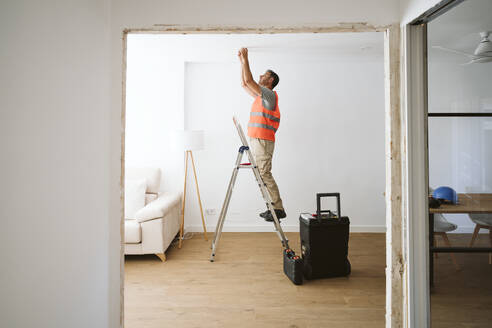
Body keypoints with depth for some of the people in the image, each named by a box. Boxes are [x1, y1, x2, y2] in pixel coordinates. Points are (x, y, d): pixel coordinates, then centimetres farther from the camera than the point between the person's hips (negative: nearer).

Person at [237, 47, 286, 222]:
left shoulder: (269, 95, -6)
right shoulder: (261, 96, 21)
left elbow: (249, 80, -14)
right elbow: (244, 83, 28)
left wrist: (246, 59, -4)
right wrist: (242, 61, 27)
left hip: (263, 141, -10)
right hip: (256, 141, 10)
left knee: (264, 175, -10)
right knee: (262, 175, 10)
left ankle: (278, 209, -4)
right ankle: (274, 207, 16)